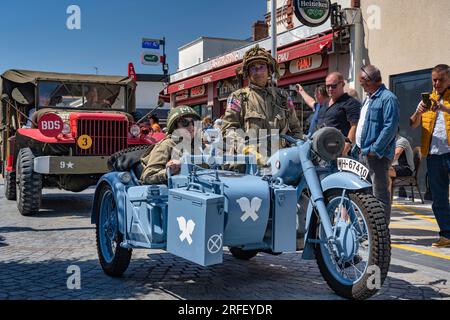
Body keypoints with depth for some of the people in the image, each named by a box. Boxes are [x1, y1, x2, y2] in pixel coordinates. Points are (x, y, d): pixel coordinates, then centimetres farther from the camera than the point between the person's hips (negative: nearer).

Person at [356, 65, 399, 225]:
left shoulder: (388, 98, -11)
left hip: (377, 155, -10)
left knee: (380, 193, -6)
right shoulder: (369, 99, 19)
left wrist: (375, 150, -19)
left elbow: (390, 127, -19)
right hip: (364, 153, 10)